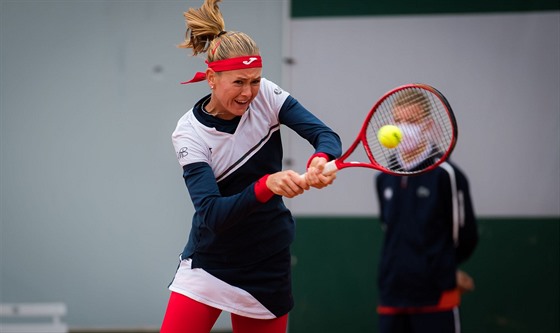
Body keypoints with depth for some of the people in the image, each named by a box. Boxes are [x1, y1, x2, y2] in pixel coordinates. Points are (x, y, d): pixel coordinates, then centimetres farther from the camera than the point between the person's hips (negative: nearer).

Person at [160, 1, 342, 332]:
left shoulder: (265, 95, -7)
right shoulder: (189, 133, -15)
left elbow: (326, 135, -14)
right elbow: (212, 214, -25)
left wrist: (320, 161, -38)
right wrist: (267, 185, -41)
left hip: (268, 267, 2)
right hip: (208, 264, -2)